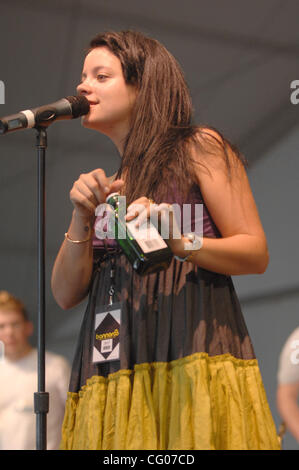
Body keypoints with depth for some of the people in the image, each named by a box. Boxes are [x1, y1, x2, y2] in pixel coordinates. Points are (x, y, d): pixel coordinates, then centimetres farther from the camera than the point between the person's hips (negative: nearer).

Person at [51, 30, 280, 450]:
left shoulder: (199, 147, 5)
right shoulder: (103, 184, 20)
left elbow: (257, 253, -2)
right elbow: (66, 294, 12)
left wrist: (180, 244, -19)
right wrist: (82, 220, -3)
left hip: (189, 357, -4)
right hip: (116, 373, 5)